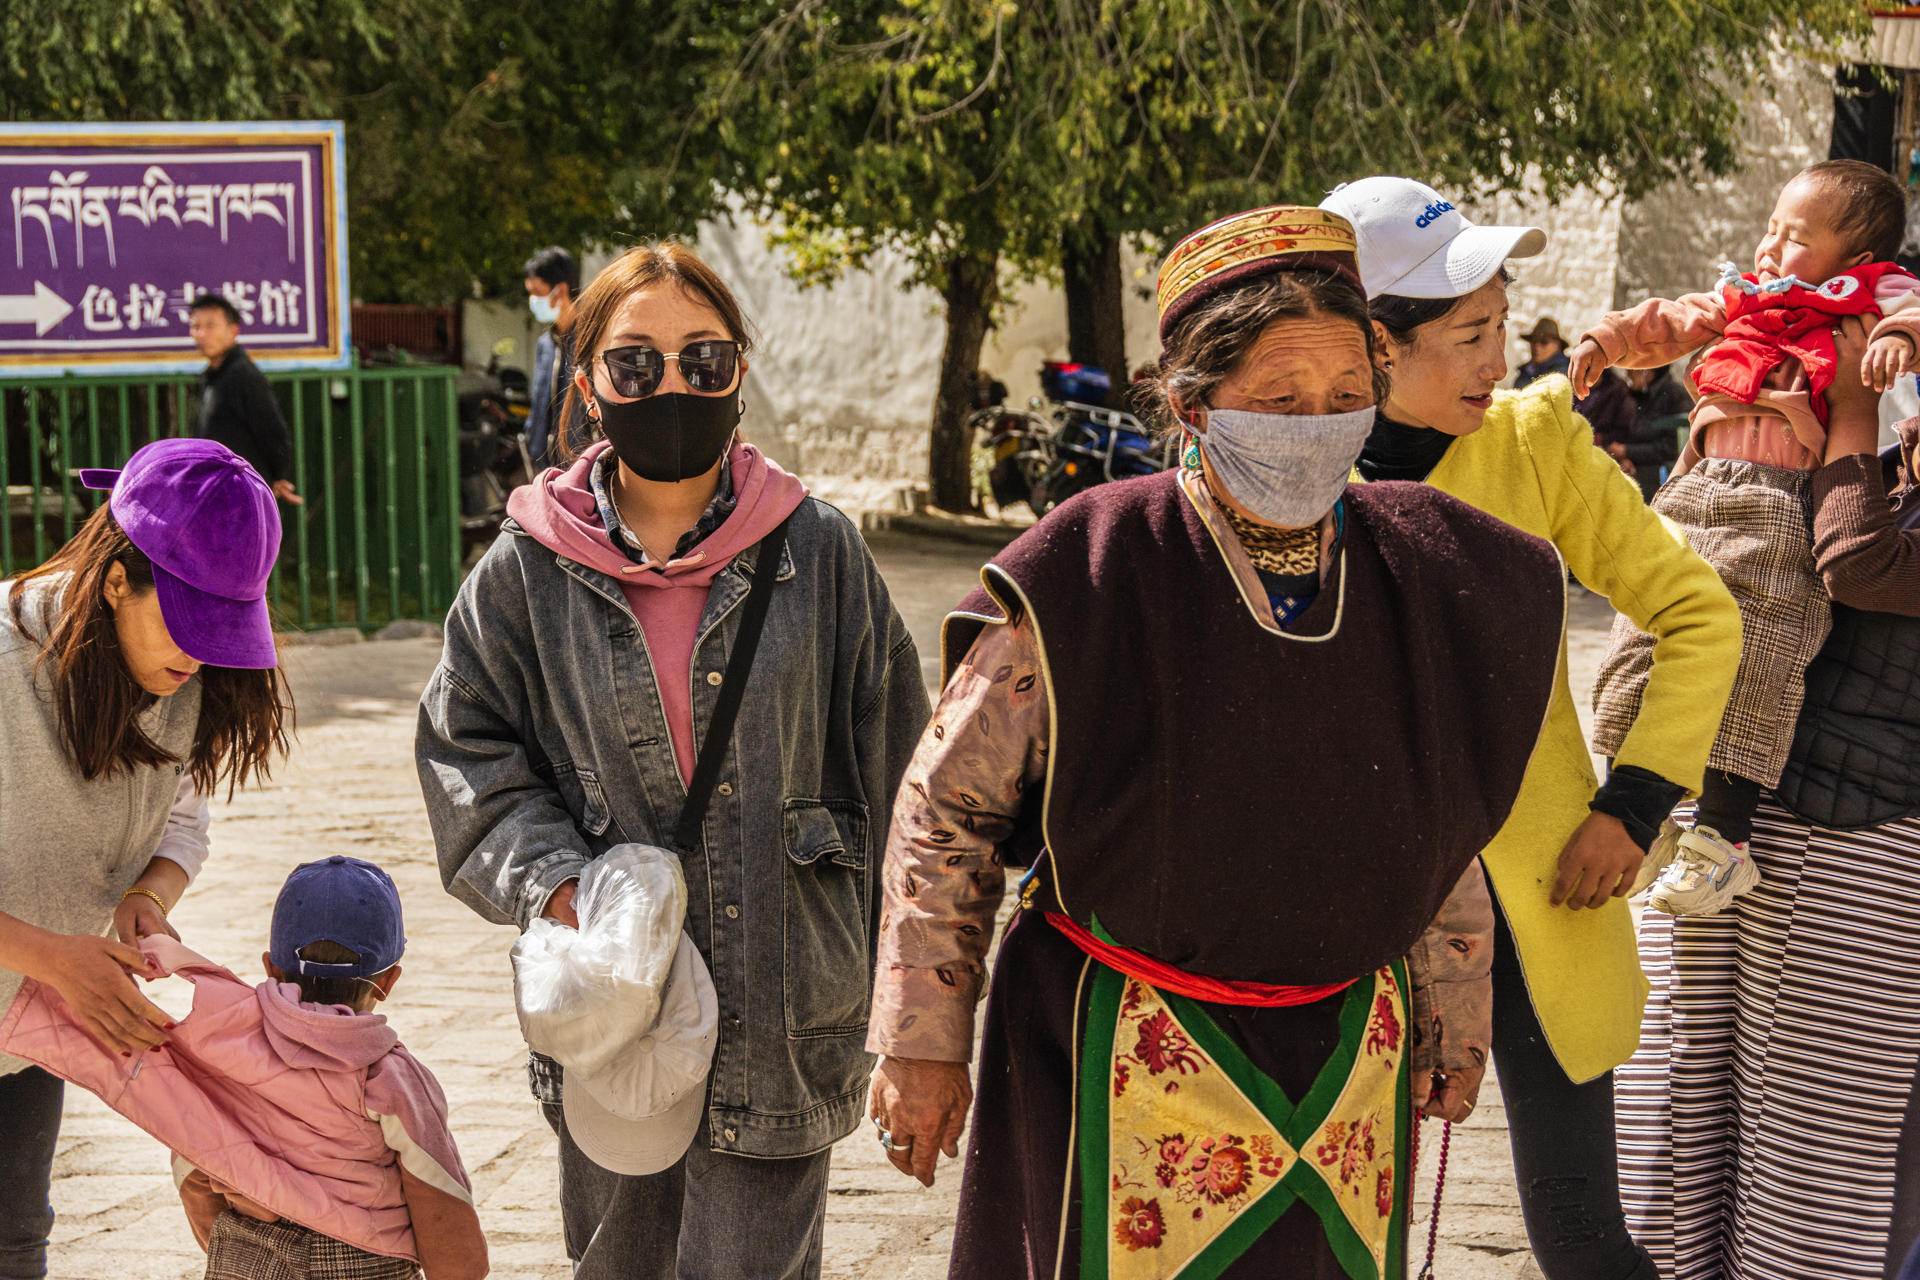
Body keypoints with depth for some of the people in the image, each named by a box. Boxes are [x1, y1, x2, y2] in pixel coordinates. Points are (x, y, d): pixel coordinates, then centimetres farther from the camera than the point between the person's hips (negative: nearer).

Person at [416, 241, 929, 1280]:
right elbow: (468, 754, 4)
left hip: (778, 1008, -1)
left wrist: (892, 977, 4)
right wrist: (554, 885, -13)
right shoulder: (525, 571, 0)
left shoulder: (818, 550, -1)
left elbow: (890, 763, 4)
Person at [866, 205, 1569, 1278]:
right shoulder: (1088, 579, -15)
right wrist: (923, 1041, -5)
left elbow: (1446, 830, 12)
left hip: (1346, 1059, 4)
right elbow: (947, 808, -6)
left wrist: (1453, 1022, 16)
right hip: (1128, 1063, -4)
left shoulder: (1413, 579, -2)